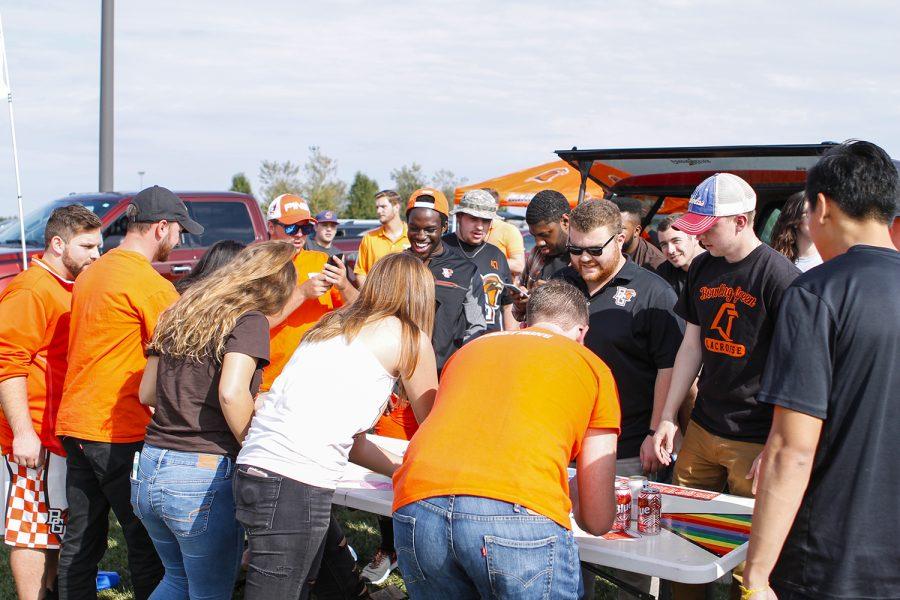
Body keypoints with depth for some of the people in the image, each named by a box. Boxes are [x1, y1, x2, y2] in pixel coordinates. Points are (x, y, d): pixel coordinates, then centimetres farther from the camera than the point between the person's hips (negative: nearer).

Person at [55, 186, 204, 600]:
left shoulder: (90, 274, 13)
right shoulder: (150, 283, -14)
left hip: (75, 423, 8)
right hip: (120, 433, -8)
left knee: (81, 541, 12)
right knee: (147, 539, 0)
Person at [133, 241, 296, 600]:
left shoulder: (181, 312, 14)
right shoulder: (250, 320, -7)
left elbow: (147, 393, 16)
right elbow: (231, 393, -22)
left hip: (149, 466, 7)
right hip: (204, 476, -7)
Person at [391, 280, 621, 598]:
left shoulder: (469, 348, 32)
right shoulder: (594, 368, 22)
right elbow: (597, 521, 20)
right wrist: (567, 499, 42)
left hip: (415, 506, 4)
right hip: (520, 515, -4)